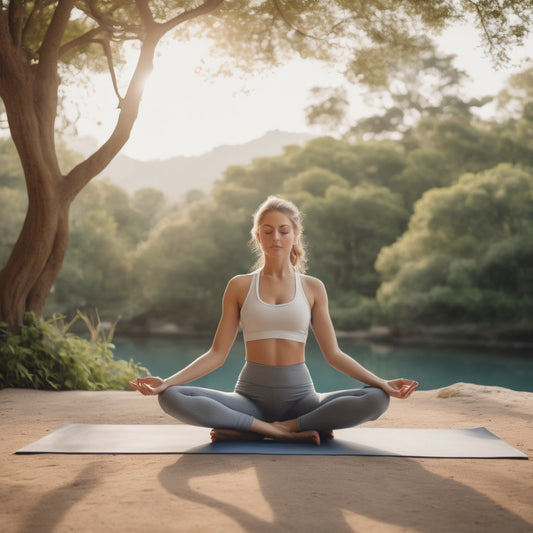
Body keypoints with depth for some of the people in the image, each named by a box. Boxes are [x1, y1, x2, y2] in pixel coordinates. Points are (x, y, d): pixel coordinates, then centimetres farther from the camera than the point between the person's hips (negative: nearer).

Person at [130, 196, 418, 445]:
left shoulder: (312, 288, 8)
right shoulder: (240, 286, 7)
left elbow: (333, 354, 7)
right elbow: (217, 354, 4)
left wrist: (382, 383, -7)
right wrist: (166, 381, -10)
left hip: (299, 395, 1)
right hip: (251, 395, 0)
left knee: (376, 400, -27)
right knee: (172, 398, -27)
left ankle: (247, 430, -24)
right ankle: (292, 432, -27)